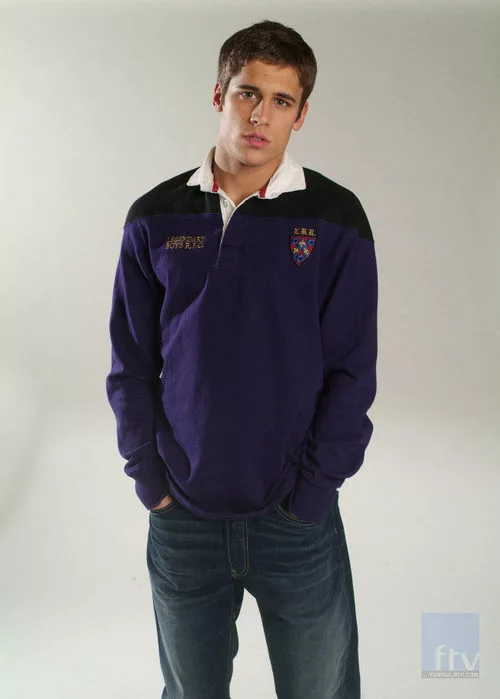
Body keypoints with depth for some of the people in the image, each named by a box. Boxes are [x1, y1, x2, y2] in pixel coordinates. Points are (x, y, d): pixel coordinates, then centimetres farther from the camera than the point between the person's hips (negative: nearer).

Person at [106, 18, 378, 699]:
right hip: (181, 519, 2)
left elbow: (351, 372, -7)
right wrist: (149, 476, -2)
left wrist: (309, 491, -9)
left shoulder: (335, 217, -6)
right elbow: (131, 363, 2)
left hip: (298, 520, -1)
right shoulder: (156, 218, -1)